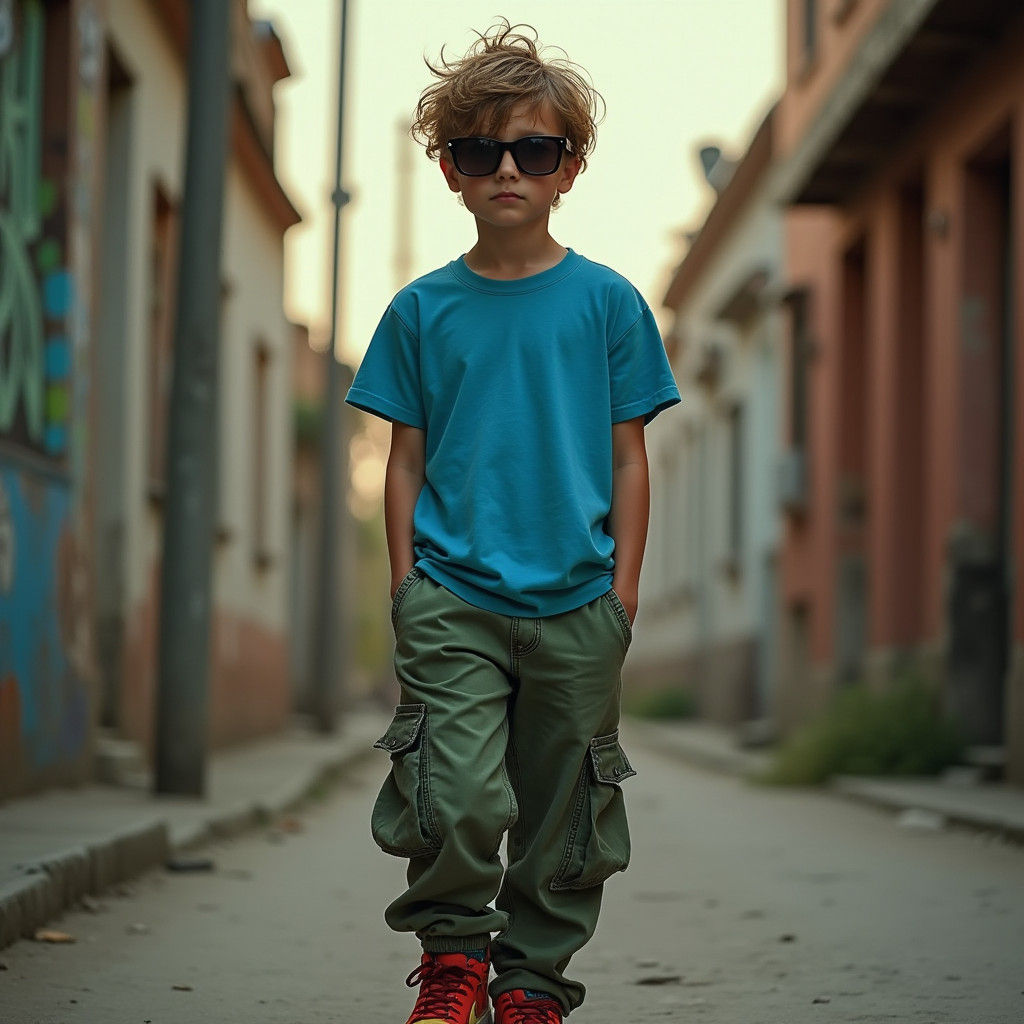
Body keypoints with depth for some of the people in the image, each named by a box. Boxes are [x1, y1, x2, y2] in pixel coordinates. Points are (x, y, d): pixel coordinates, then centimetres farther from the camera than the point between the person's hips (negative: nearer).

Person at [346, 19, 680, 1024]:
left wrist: (624, 588, 0)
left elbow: (629, 459, 6)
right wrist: (406, 583, 2)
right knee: (453, 795, -12)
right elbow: (406, 460, 9)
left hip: (576, 602, 1)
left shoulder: (606, 302, 4)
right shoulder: (422, 310, 5)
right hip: (452, 598, 0)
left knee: (565, 811, 6)